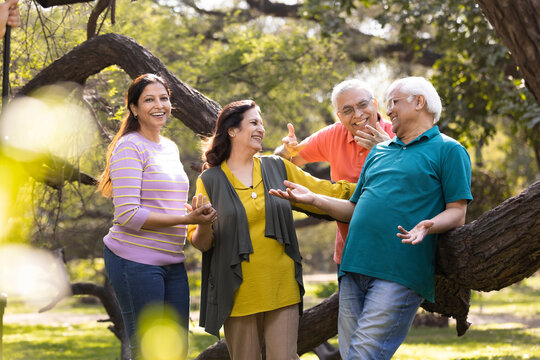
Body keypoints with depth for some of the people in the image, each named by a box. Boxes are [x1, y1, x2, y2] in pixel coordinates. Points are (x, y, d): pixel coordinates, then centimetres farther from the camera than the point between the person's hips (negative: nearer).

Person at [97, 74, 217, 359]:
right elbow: (127, 215, -17)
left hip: (172, 261, 8)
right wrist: (186, 219, -19)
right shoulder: (129, 147, -9)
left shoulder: (170, 148, 17)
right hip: (135, 261, -8)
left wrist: (195, 210, 5)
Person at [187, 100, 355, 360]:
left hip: (281, 288, 2)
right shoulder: (210, 180, 4)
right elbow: (200, 242, 3)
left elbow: (325, 192, 16)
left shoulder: (277, 168, 11)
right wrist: (204, 226, -19)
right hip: (240, 293, -2)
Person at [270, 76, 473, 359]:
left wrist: (428, 226, -23)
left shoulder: (448, 150, 5)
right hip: (355, 267, 7)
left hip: (399, 273, -7)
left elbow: (457, 213, -2)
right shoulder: (379, 152, 26)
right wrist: (313, 198, 12)